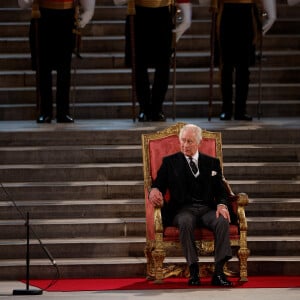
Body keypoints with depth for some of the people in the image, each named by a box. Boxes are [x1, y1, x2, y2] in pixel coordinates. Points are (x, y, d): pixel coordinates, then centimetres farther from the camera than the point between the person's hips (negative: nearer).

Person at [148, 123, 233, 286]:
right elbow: (158, 185, 7)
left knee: (222, 221, -32)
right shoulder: (170, 162, 15)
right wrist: (154, 191, -19)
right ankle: (193, 271, -32)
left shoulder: (212, 163, 19)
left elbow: (220, 190, 13)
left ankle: (218, 272, -32)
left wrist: (221, 205, -10)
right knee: (185, 222, -38)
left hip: (208, 208, 2)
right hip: (183, 209, -2)